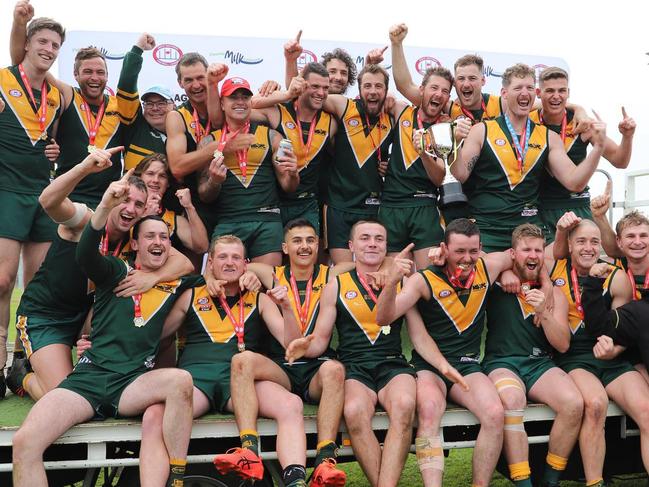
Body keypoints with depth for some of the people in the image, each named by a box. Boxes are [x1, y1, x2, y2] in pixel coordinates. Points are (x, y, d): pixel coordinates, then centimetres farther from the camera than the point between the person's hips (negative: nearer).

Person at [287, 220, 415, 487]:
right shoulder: (337, 285, 15)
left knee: (404, 405, -35)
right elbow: (320, 340, 14)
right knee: (354, 411, -35)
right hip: (354, 367, 0)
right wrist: (306, 346, -8)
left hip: (393, 365, 1)